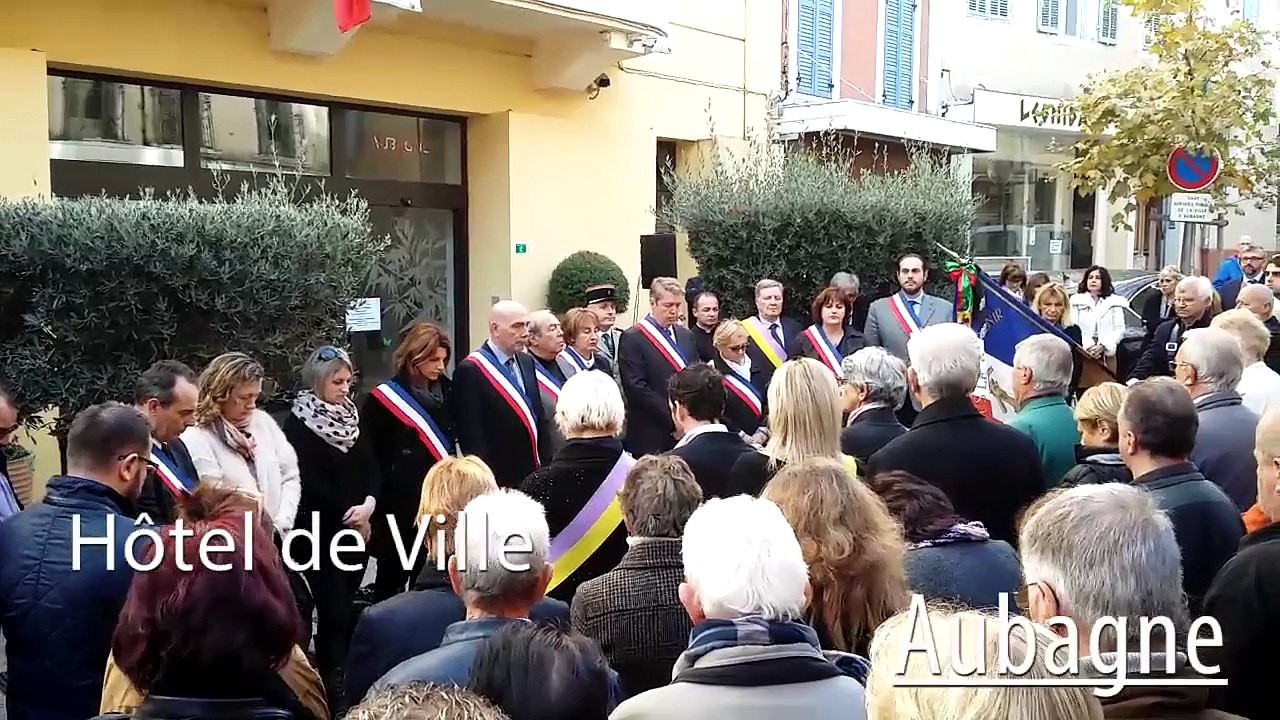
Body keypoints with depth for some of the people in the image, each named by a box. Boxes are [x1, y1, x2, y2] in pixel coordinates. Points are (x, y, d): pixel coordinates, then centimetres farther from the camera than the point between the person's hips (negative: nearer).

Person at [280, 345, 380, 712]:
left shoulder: (351, 417, 12)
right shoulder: (299, 422, -7)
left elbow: (371, 467, 8)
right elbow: (308, 480, -14)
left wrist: (369, 503, -10)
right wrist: (346, 512, -12)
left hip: (356, 529, 6)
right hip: (322, 532, -6)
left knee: (346, 610, 9)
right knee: (334, 613, -5)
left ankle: (343, 682, 19)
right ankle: (333, 693, 4)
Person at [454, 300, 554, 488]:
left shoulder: (526, 362, 11)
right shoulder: (470, 370, -12)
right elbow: (470, 433, -14)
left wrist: (545, 464, 9)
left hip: (533, 474, 7)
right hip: (497, 478, -6)